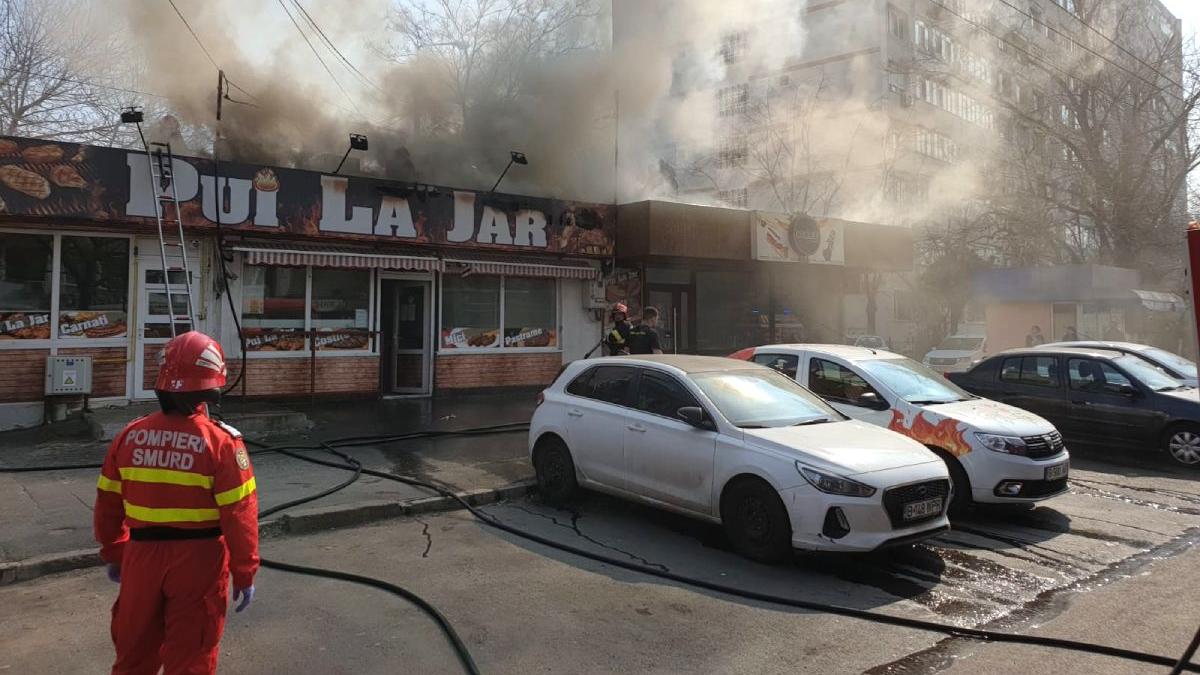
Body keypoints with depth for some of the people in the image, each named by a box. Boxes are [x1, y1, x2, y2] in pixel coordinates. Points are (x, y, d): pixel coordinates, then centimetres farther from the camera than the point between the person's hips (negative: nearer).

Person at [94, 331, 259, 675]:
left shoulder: (130, 436, -3)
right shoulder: (221, 442, -17)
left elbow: (108, 507, 7)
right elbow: (239, 515, -16)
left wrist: (114, 553, 22)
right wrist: (245, 573, -4)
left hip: (142, 556, 4)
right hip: (197, 560, -4)